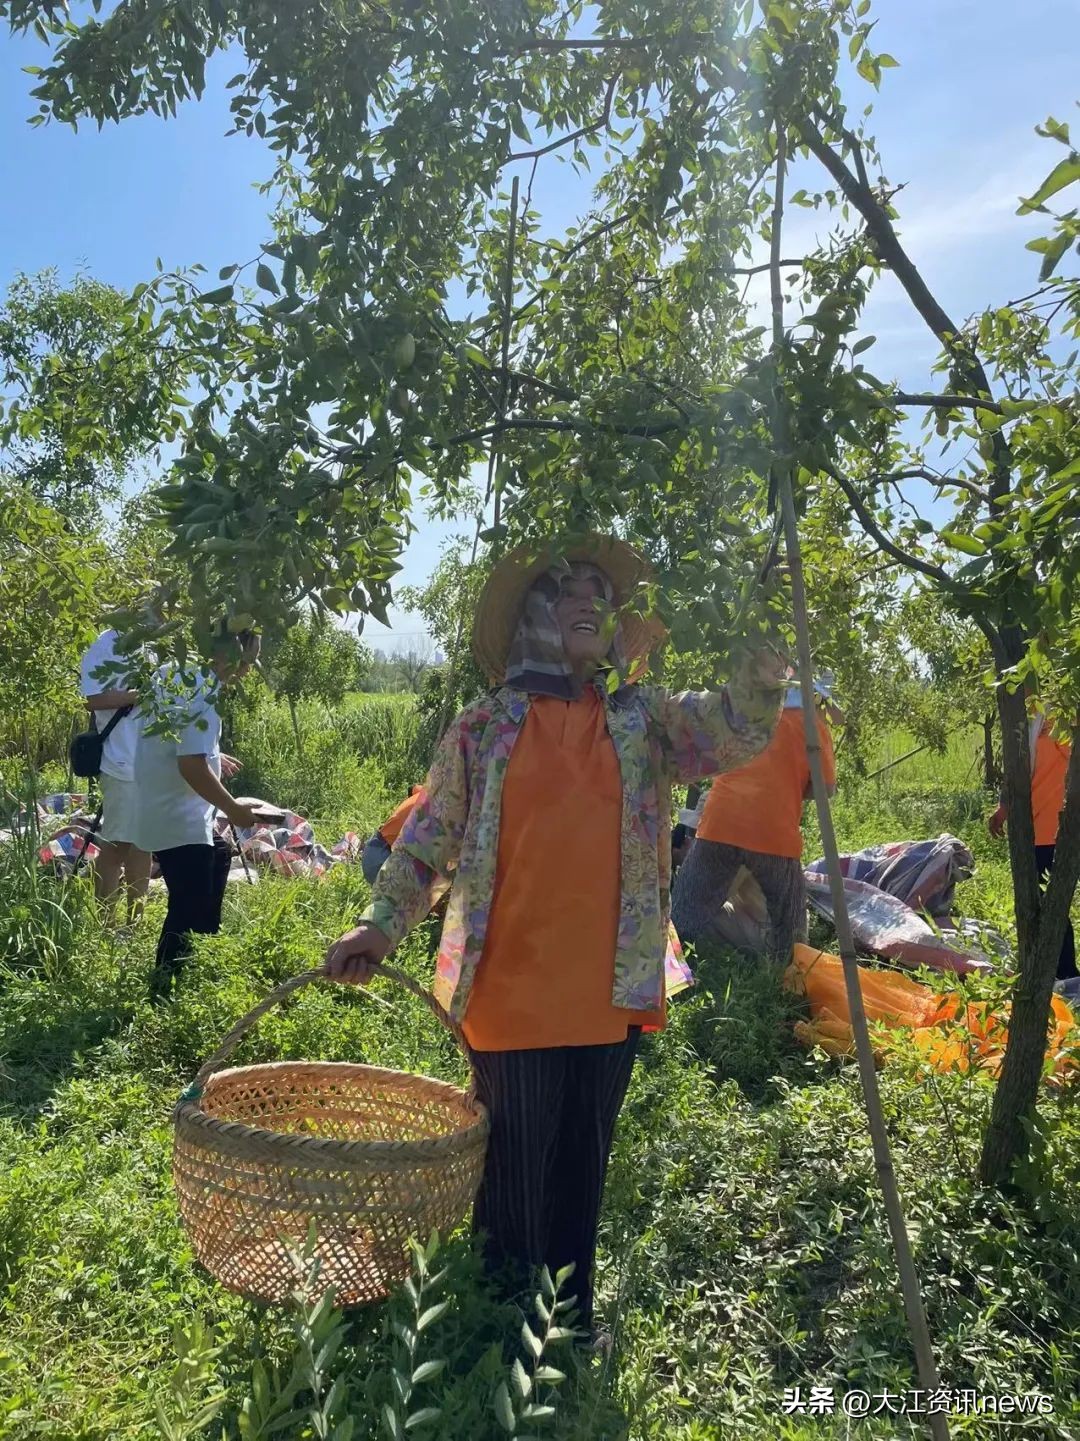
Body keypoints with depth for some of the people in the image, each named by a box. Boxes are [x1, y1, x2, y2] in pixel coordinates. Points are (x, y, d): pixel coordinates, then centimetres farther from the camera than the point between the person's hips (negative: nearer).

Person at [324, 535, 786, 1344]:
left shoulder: (645, 720, 6)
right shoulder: (484, 728, 0)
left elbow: (733, 734, -9)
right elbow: (430, 838, 2)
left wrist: (762, 680, -28)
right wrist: (381, 925, -7)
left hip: (613, 988, 3)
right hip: (512, 990, -2)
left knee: (584, 1163, 18)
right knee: (515, 1168, 9)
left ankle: (571, 1317, 38)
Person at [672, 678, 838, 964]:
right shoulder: (813, 725, 10)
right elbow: (826, 786, 6)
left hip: (720, 824, 3)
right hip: (774, 833, -2)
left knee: (687, 920, 7)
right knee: (788, 927, 16)